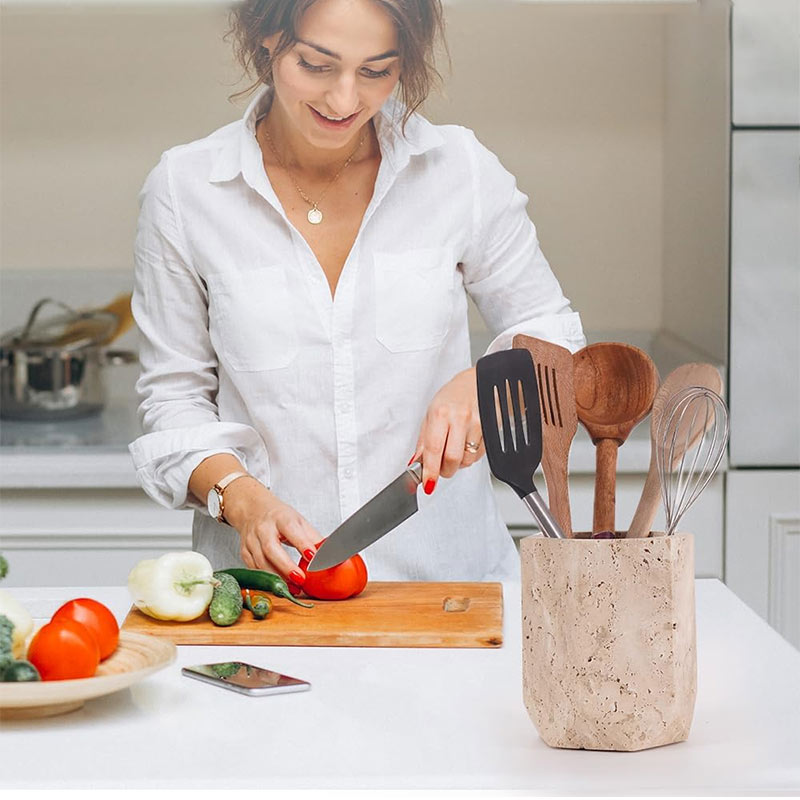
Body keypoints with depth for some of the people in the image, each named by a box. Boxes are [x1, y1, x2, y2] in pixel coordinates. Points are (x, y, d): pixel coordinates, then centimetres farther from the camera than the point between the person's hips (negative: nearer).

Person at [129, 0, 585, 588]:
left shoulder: (460, 169, 2)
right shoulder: (182, 190, 0)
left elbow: (554, 333, 14)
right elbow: (175, 395, 6)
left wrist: (488, 380, -7)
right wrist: (241, 496, -12)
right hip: (266, 578, 0)